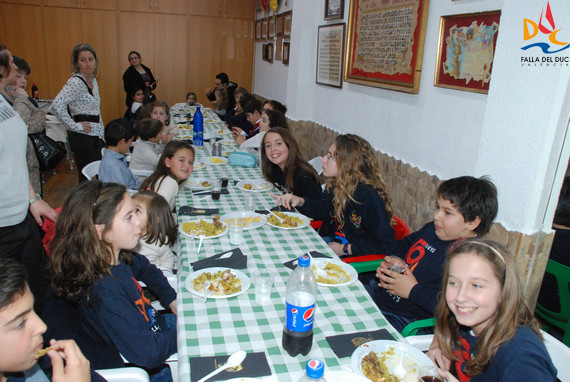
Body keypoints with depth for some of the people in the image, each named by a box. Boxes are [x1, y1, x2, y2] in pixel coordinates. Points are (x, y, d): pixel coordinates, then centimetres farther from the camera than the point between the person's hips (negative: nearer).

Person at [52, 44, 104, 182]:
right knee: (86, 178, -2)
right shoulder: (75, 82, -16)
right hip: (83, 138, -9)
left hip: (95, 136, 9)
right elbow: (57, 105, -28)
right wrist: (75, 126, -21)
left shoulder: (93, 80, 11)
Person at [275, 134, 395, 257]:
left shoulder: (370, 197, -28)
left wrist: (345, 249, -19)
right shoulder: (335, 185, -4)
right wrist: (300, 202, -5)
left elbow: (384, 244, -23)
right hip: (332, 240, 8)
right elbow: (320, 211, 15)